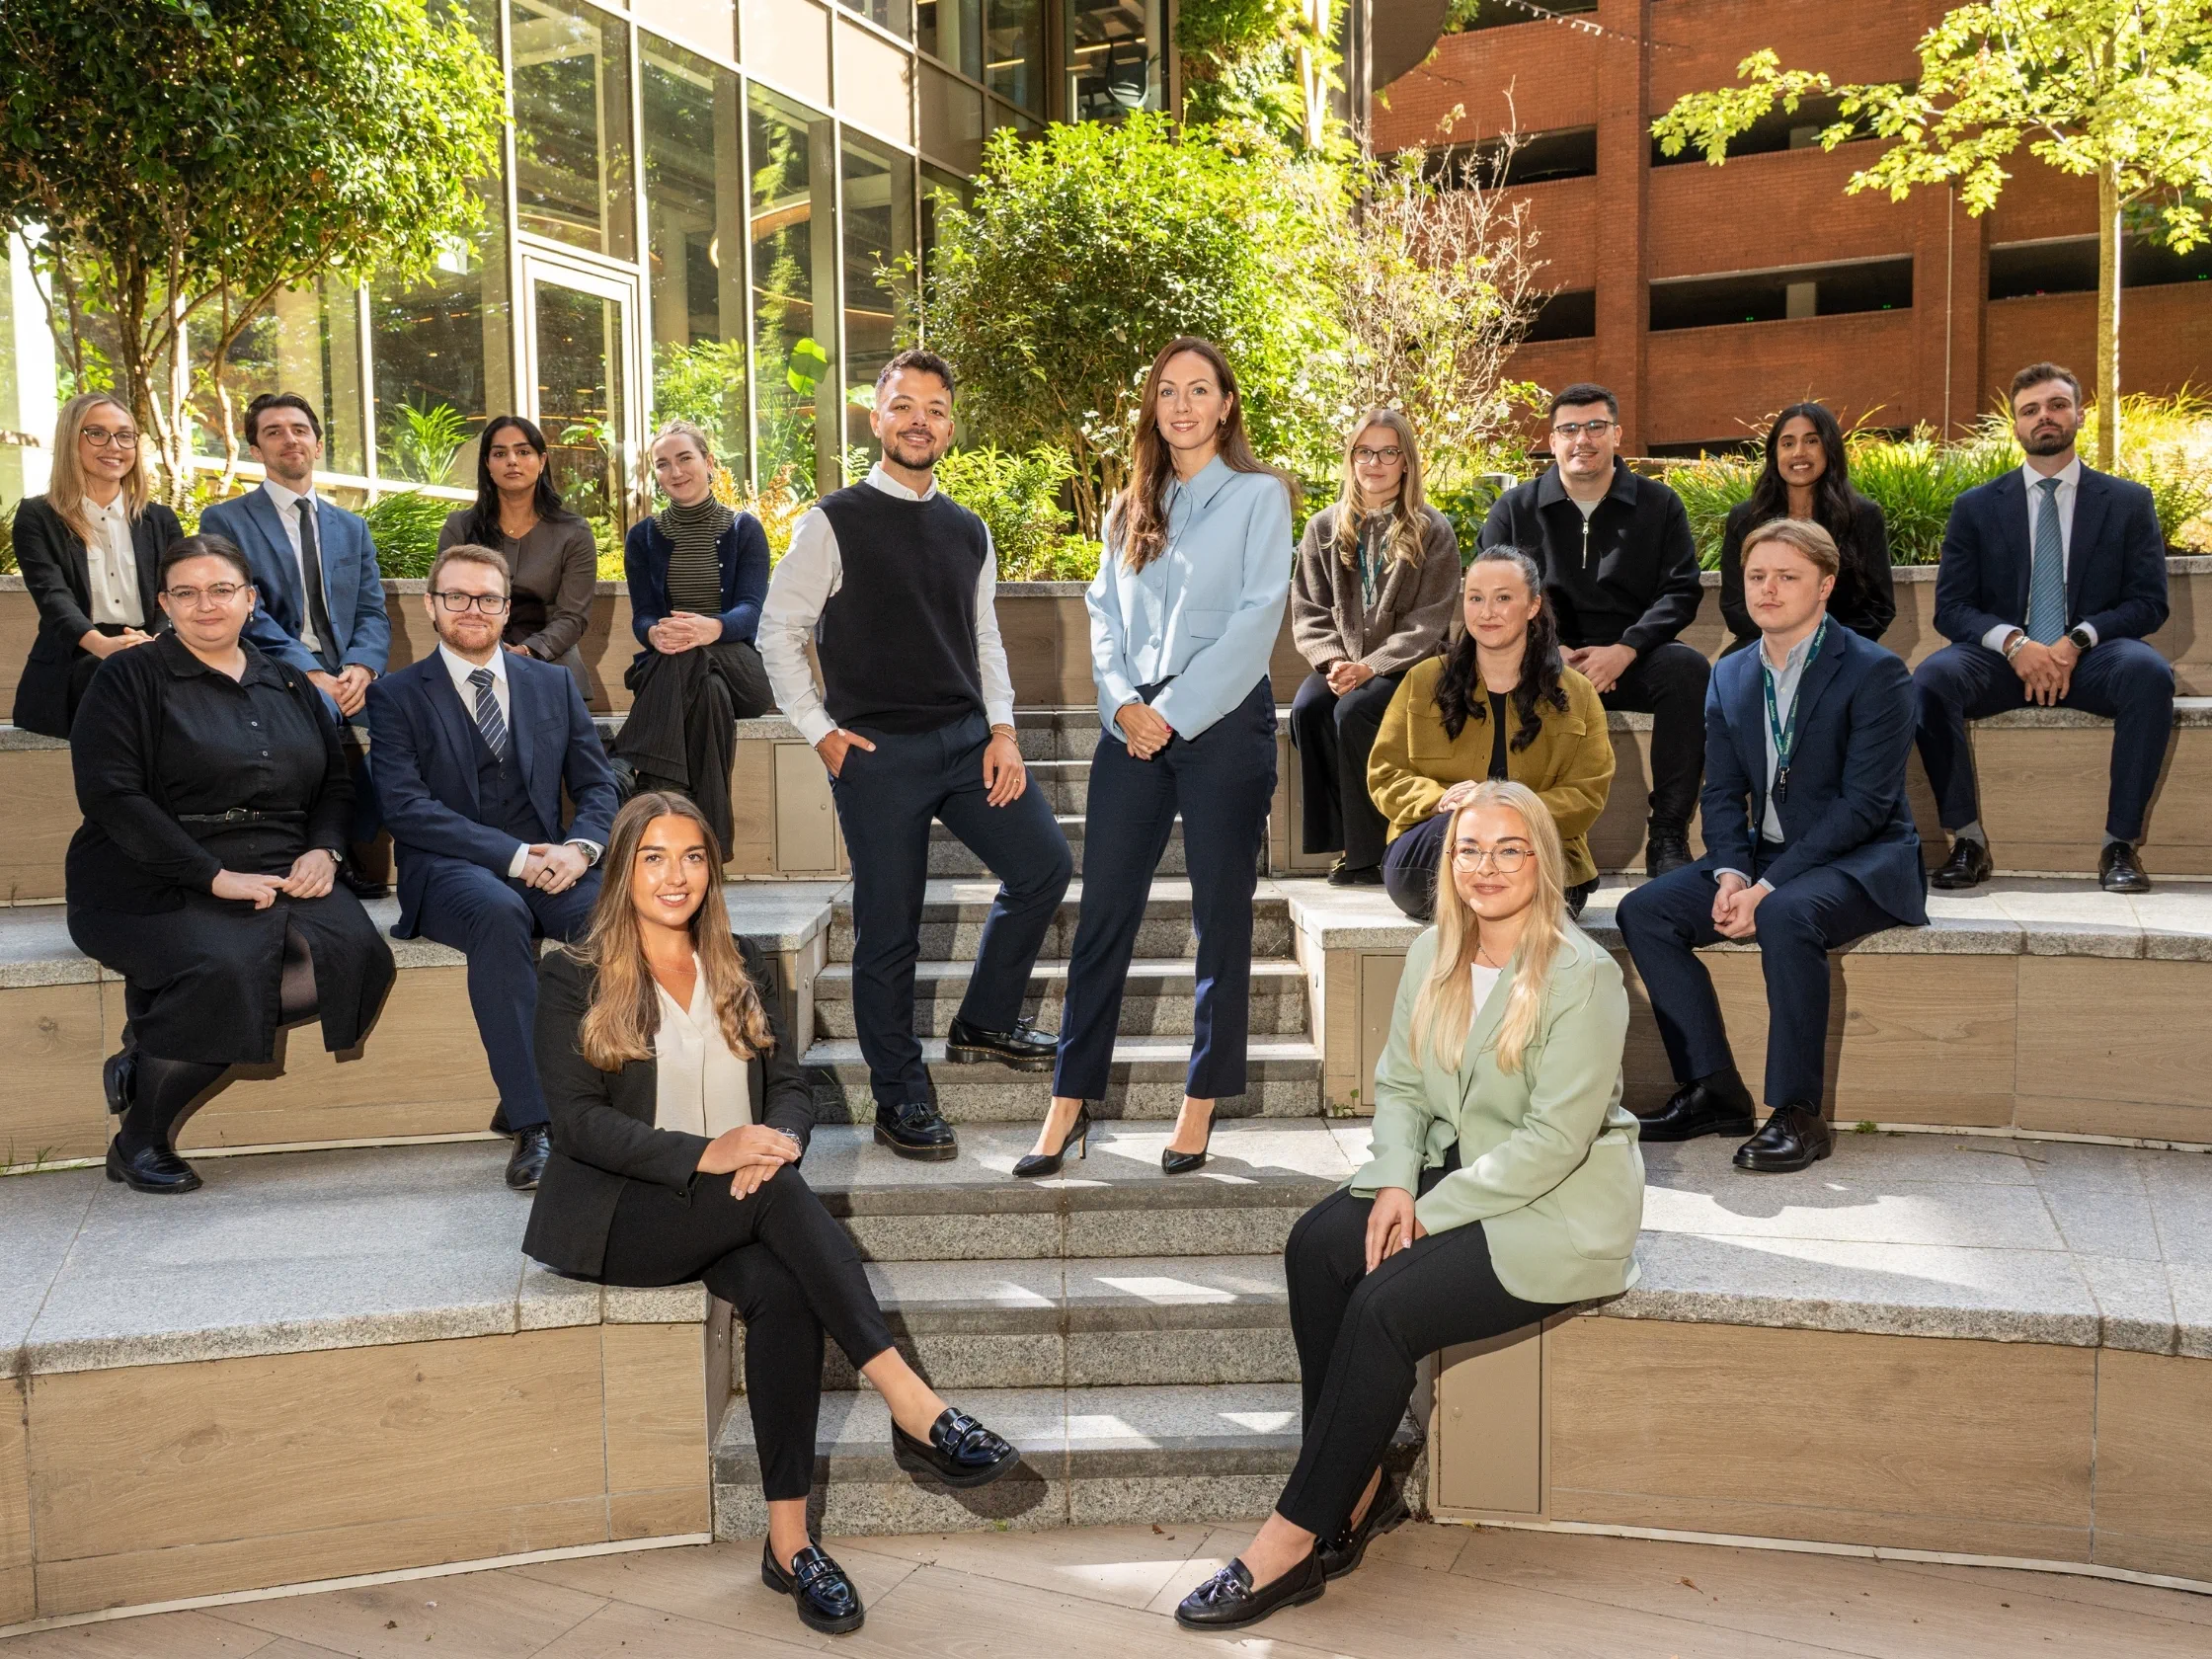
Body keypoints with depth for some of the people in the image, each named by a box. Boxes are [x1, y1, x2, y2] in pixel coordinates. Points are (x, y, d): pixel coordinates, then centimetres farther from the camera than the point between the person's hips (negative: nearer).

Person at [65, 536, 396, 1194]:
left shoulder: (288, 684, 19)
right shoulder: (129, 678, 3)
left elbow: (335, 784, 20)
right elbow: (110, 796, -9)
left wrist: (322, 850, -4)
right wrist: (214, 876, -18)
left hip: (283, 875, 5)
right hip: (159, 885, -4)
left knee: (354, 954, -26)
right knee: (220, 967, -35)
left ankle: (148, 1051, -11)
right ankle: (138, 1141, -11)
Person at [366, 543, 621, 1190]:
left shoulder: (554, 683, 19)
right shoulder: (396, 695, 8)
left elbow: (598, 786, 14)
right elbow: (406, 808, -6)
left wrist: (579, 847, -10)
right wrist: (515, 856, -16)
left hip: (550, 866, 3)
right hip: (449, 872, -3)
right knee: (498, 911, -39)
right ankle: (534, 1122, -37)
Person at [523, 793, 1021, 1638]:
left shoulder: (739, 967, 15)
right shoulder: (575, 977, 1)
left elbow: (790, 1085, 9)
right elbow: (578, 1122, -9)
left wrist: (780, 1139, -17)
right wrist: (705, 1153, -24)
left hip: (735, 1211, 4)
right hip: (621, 1217, -4)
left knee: (783, 1289, -30)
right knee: (774, 1193, -33)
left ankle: (790, 1539, -24)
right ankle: (911, 1405, -38)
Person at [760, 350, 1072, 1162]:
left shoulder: (968, 531, 13)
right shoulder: (835, 523, -3)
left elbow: (985, 639, 15)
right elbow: (778, 632, -1)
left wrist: (1002, 730, 3)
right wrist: (821, 731, -6)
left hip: (968, 737, 5)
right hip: (878, 752, -5)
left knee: (1044, 865, -1)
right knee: (889, 931, 0)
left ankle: (983, 1023, 20)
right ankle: (900, 1100, 15)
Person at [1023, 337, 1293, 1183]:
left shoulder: (1259, 495, 2)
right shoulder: (1130, 507, 16)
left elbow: (1256, 618, -8)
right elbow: (1105, 615, 12)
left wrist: (1174, 712, -12)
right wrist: (1123, 703, -6)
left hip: (1223, 723, -4)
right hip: (1133, 726, 4)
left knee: (1221, 916, 2)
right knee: (1103, 913, 2)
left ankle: (1201, 1106, 12)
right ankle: (1070, 1103, 8)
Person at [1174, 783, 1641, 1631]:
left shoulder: (1582, 976, -18)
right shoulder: (1434, 954, 4)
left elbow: (1554, 1140, -21)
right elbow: (1398, 1084, 7)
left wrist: (1432, 1209, -19)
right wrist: (1396, 1182, -12)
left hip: (1558, 1205, -7)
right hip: (1453, 1171, 7)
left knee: (1385, 1305, -25)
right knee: (1315, 1245, -17)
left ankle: (1294, 1537, -13)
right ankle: (1359, 1488, -8)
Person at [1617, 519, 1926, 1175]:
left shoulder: (1876, 672, -9)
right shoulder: (1730, 676, 11)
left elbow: (1863, 804, -16)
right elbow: (1722, 794, 9)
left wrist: (1768, 886, -23)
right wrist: (1731, 873, -12)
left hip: (1859, 862, -6)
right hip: (1763, 857, 7)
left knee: (1786, 916, -37)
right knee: (1643, 911, -14)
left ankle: (1798, 1114, -25)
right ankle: (1713, 1090, -10)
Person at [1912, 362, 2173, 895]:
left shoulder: (2129, 502, 11)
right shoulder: (1976, 507, 11)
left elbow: (2149, 602, 4)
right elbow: (1950, 608, 4)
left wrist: (2079, 641, -15)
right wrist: (2014, 643, -17)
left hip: (2091, 658, 0)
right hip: (2003, 658, 0)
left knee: (2150, 673, -34)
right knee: (1929, 680, -32)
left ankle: (2120, 844, -23)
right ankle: (1969, 840, -23)